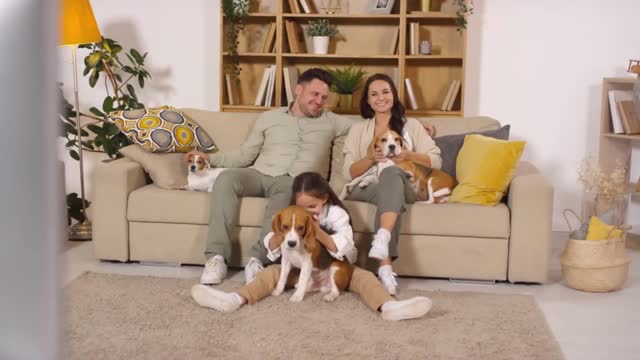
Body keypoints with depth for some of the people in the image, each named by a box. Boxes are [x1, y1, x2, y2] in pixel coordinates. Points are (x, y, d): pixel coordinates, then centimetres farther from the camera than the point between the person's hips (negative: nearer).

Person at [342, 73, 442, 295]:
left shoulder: (411, 125, 19)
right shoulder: (358, 130, 20)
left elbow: (436, 161, 9)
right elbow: (348, 173, 9)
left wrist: (408, 155, -8)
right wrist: (371, 158, -9)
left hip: (404, 187, 0)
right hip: (366, 188, 0)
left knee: (391, 172, -37)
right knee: (390, 196, -37)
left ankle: (382, 238, -60)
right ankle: (385, 266, -52)